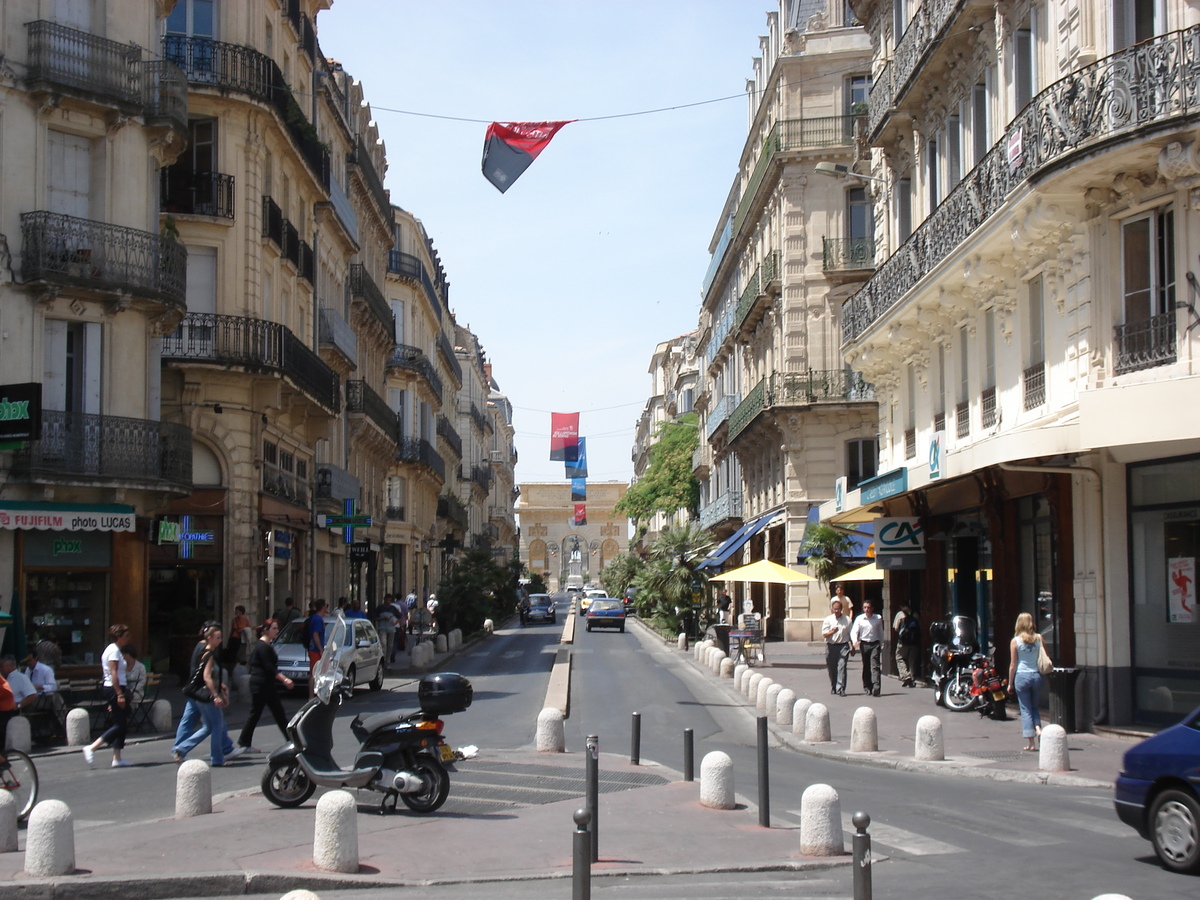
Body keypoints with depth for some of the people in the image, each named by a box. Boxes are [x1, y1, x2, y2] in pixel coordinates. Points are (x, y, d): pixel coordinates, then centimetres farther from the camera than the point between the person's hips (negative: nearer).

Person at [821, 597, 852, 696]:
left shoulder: (847, 619, 6)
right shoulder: (828, 619, 4)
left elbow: (850, 634, 14)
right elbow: (824, 634, -2)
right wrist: (832, 631, -20)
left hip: (843, 646, -1)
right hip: (831, 646, 1)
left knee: (841, 667, -12)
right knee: (832, 668, 8)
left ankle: (840, 689, -14)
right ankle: (833, 688, 25)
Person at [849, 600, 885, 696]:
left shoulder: (878, 618, 3)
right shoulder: (859, 619, 0)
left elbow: (880, 632, 13)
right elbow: (854, 631, -7)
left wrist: (881, 645, 15)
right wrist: (855, 641, -26)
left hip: (875, 644, -1)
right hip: (864, 644, 1)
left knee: (875, 666, -12)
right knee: (866, 666, 7)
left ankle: (876, 687, -23)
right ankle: (867, 687, 17)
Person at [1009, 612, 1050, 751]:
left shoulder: (1015, 641, -5)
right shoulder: (1038, 638, 0)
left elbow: (1013, 665, -3)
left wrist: (1010, 683, 4)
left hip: (1022, 676, -2)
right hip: (1037, 675, 2)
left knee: (1025, 709, 5)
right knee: (1034, 706, 20)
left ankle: (1031, 742, 3)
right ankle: (1038, 728, -7)